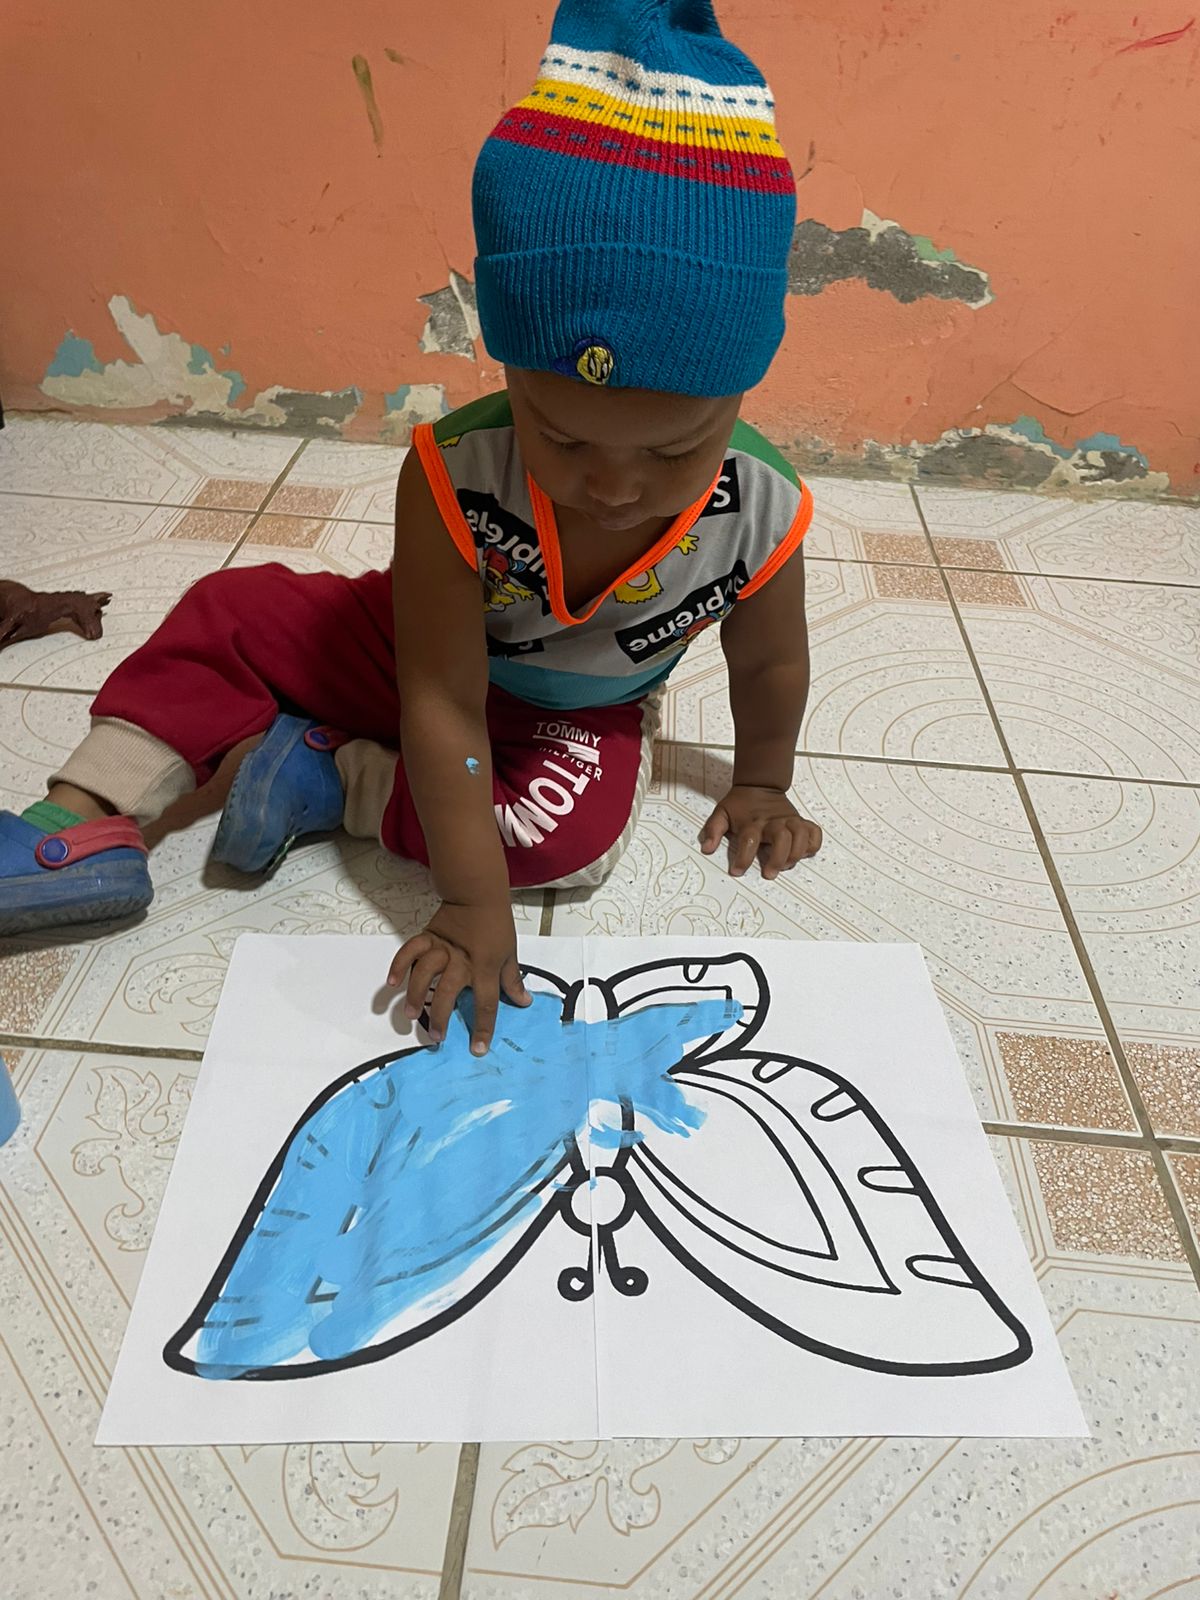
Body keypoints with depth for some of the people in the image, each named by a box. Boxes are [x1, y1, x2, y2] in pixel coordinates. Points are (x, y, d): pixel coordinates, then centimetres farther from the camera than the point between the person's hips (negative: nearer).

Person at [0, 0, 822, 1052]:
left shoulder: (761, 513, -28)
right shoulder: (454, 477, -34)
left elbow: (771, 664, -8)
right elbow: (442, 705, -34)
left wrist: (761, 788, 6)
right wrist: (473, 904, -34)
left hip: (580, 714, 1)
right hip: (422, 656, 0)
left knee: (573, 831, -30)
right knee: (231, 615, -12)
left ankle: (332, 774, -16)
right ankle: (87, 826, -10)